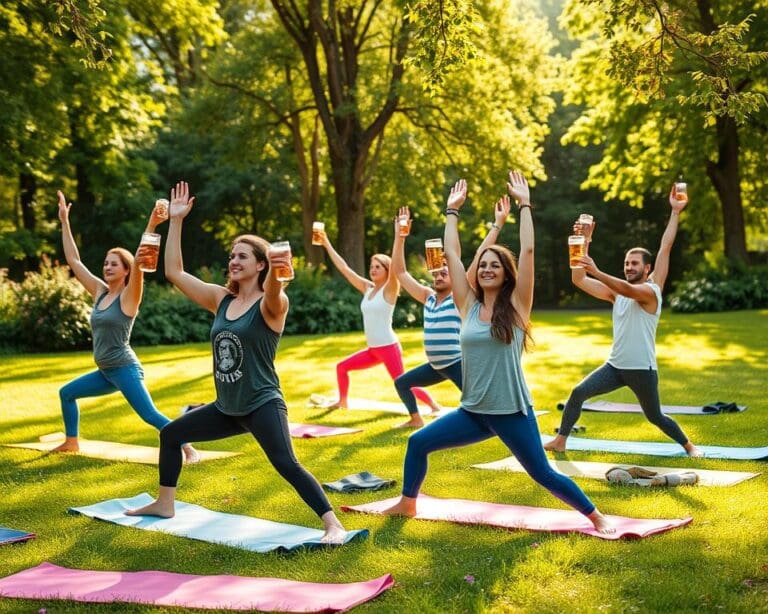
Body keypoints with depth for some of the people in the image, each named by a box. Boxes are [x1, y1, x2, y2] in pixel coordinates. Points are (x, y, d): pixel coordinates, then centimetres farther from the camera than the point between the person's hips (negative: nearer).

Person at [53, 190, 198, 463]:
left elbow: (138, 264, -27)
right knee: (66, 393, 21)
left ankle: (189, 450, -13)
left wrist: (151, 226, -40)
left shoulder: (128, 297, -11)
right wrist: (65, 222, 12)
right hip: (105, 371, 8)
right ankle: (71, 442, 34)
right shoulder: (100, 292, 7)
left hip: (125, 369, -8)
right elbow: (74, 261, 12)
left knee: (151, 415, -16)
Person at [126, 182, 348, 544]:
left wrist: (275, 269, -65)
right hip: (227, 407, 8)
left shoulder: (271, 305, -14)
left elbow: (272, 292, -40)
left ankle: (333, 525, -20)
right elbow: (174, 272, 6)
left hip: (262, 404, -8)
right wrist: (176, 221, 3)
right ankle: (164, 504, 35)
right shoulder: (220, 299, 5)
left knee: (287, 465, -22)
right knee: (170, 433, 19)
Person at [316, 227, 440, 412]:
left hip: (388, 347, -7)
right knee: (342, 367, 15)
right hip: (372, 349, 7)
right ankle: (342, 401, 32)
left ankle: (435, 406, 2)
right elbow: (344, 268, 11)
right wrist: (327, 244, 12)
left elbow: (395, 267, -26)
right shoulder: (367, 288, 8)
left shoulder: (389, 289, -9)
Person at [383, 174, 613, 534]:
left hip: (512, 413, -4)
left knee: (544, 475, 0)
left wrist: (524, 204, -9)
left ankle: (596, 516, 19)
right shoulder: (469, 305, 3)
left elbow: (528, 251, -12)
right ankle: (407, 504, 25)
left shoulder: (516, 306, -6)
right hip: (472, 412, 4)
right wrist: (452, 210, 9)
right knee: (417, 443, 5)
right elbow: (451, 254, 3)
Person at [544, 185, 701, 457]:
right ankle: (559, 441, -2)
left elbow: (629, 290, -33)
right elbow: (579, 280, 2)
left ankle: (688, 445, 34)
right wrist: (584, 242, -7)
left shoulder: (650, 291, -10)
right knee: (578, 393, -10)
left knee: (655, 417, 9)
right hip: (615, 366, 5)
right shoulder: (616, 293, 8)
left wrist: (596, 272, -46)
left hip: (643, 369, -5)